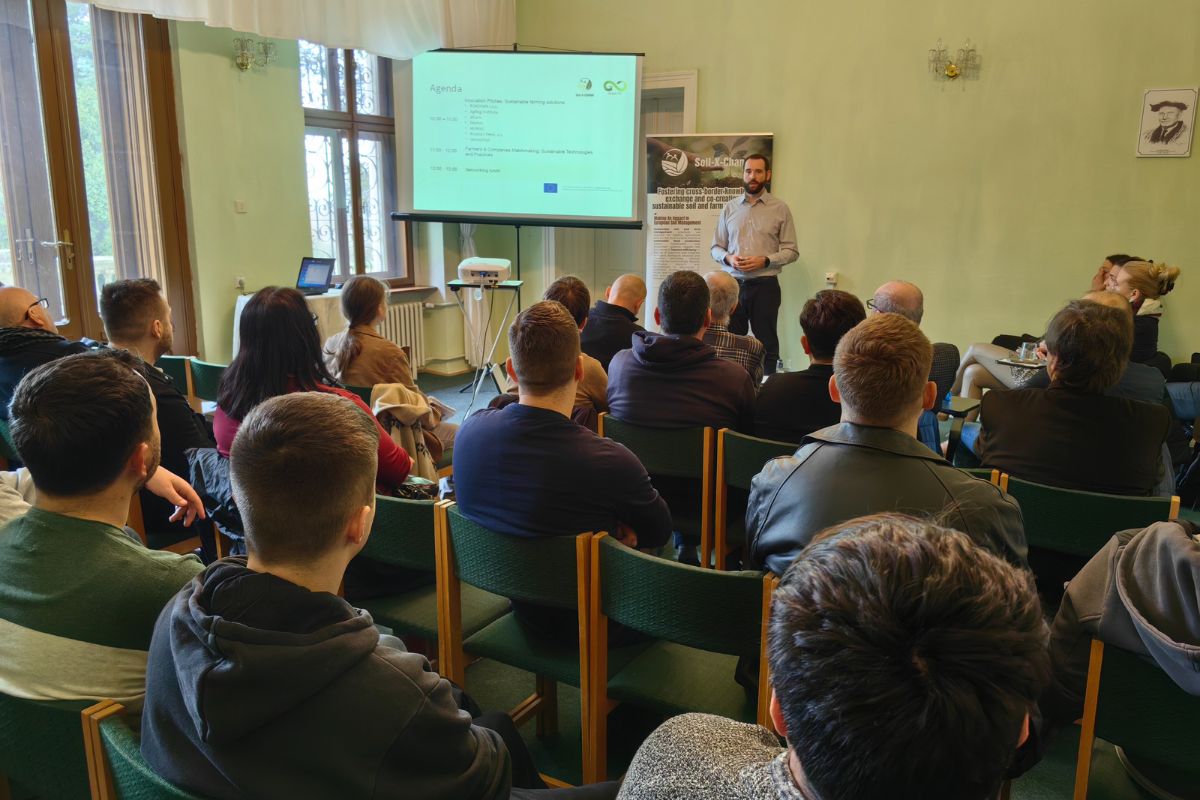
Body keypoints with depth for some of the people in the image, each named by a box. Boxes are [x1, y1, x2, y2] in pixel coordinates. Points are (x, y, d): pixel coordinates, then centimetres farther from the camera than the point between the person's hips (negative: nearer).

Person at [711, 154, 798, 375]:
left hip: (765, 285, -2)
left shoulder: (780, 209, 2)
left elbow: (791, 251, 0)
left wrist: (764, 261, -15)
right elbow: (716, 247, 13)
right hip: (733, 283, 2)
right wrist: (728, 258, -9)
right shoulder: (729, 208, 10)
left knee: (766, 343, 1)